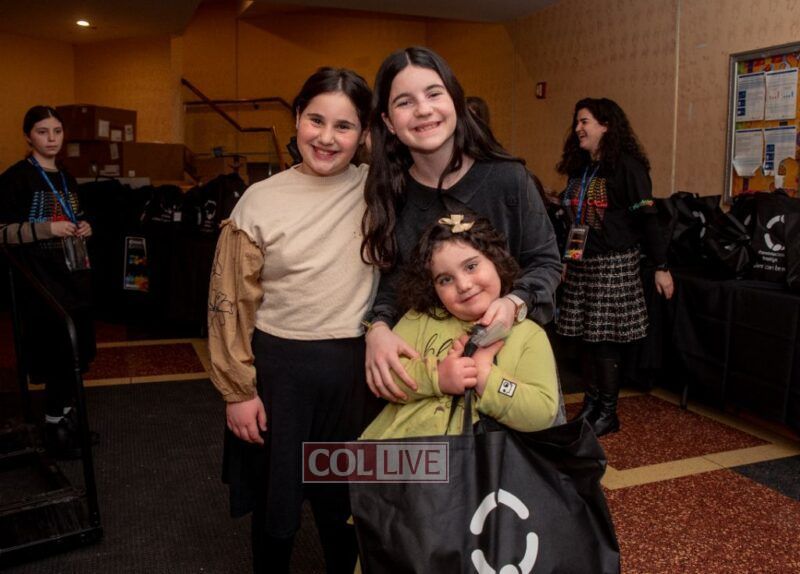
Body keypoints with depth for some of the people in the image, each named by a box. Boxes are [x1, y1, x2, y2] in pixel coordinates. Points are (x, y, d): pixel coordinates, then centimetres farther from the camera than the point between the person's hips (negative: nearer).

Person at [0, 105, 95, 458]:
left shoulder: (66, 178, 14)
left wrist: (83, 228, 5)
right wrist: (46, 229, -24)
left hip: (75, 276, 7)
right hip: (43, 281, -7)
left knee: (79, 351, 10)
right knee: (58, 353, -5)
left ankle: (68, 415, 26)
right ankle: (54, 426, 11)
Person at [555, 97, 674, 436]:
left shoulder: (626, 166, -8)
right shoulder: (578, 168, 13)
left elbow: (646, 218, -10)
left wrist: (661, 267, -11)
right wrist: (565, 260, 20)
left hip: (614, 265, -7)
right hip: (581, 264, 7)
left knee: (605, 338, -2)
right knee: (585, 336, 9)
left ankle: (608, 413, 11)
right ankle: (591, 403, 22)